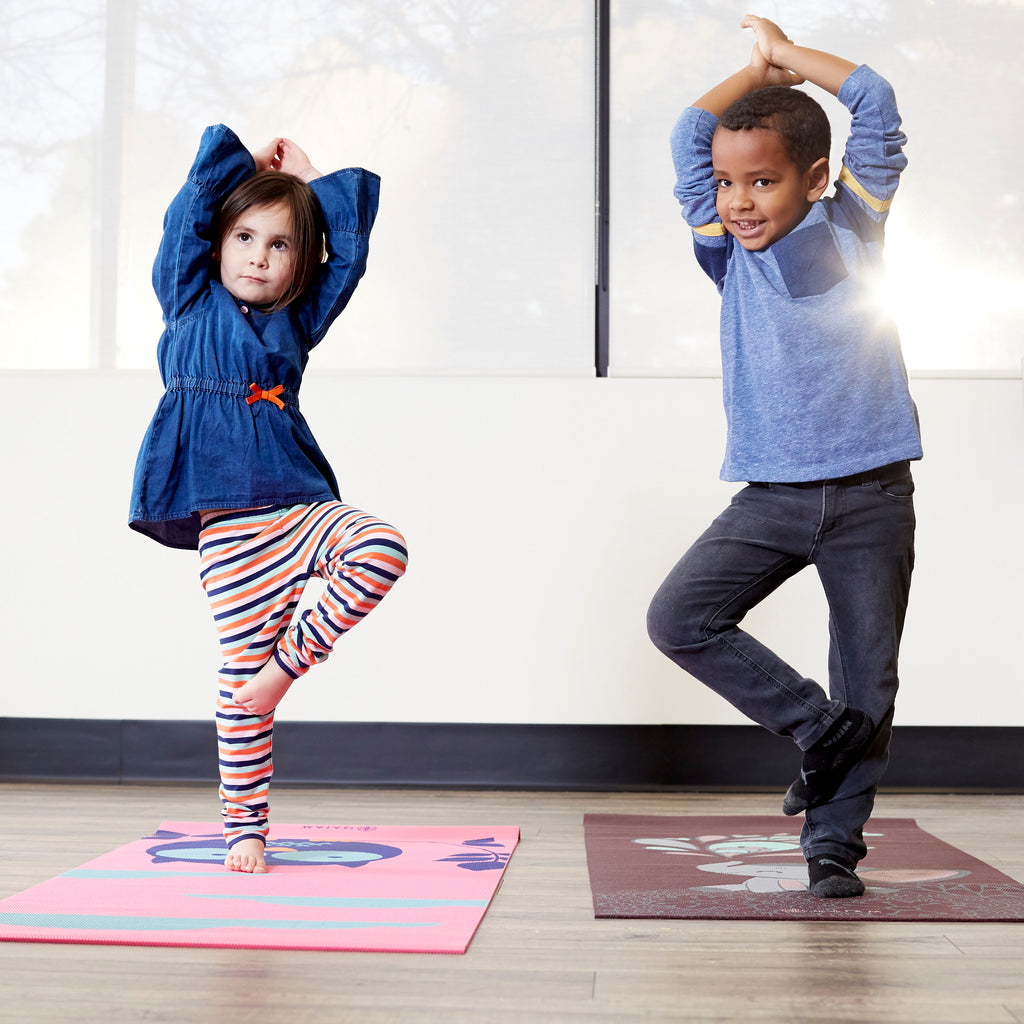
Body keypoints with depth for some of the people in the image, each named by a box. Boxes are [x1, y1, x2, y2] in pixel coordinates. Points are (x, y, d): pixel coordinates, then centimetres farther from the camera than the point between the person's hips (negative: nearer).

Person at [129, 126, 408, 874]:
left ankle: (289, 661, -8)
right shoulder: (191, 302, 8)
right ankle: (244, 828, 11)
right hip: (229, 524, -3)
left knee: (381, 548, -25)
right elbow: (195, 202, 1)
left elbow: (350, 248, 13)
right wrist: (250, 166, 15)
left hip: (300, 504, 3)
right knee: (241, 674, -3)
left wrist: (309, 181, 20)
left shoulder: (295, 323, 15)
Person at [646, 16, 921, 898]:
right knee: (679, 617, -14)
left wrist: (788, 54, 9)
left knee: (868, 681, 2)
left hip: (872, 495, -1)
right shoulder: (729, 251, 6)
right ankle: (819, 727, 0)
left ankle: (833, 842, 17)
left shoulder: (853, 226, 4)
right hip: (770, 496, 2)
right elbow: (689, 137, 3)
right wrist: (761, 70, 11)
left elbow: (876, 106, 1)